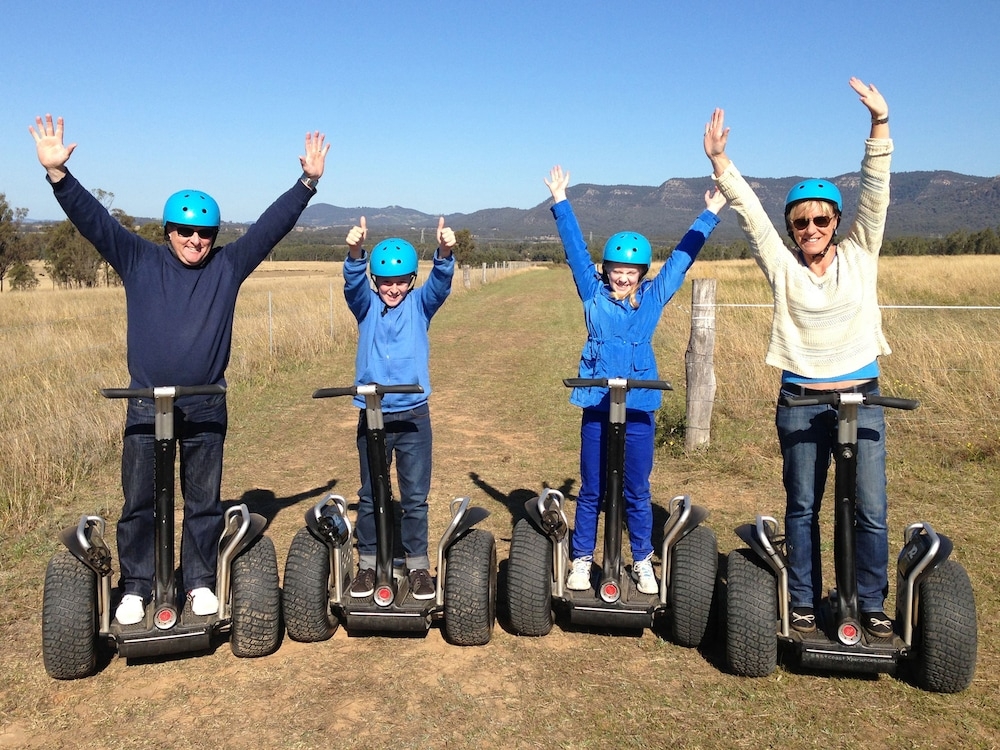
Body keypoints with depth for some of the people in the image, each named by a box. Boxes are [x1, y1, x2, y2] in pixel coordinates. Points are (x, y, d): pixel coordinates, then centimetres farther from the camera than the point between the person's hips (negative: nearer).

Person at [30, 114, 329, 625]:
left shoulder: (228, 266, 4)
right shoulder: (138, 262, 3)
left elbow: (272, 224, 1)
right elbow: (93, 219, -3)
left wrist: (307, 183, -5)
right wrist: (58, 174, -15)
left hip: (206, 407, 1)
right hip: (147, 405, 0)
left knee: (204, 501, 10)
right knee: (138, 502, 5)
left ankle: (200, 582, 24)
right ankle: (135, 589, 20)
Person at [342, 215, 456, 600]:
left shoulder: (420, 304, 2)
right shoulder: (366, 305, 2)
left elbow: (441, 283, -16)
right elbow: (353, 282, -18)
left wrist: (444, 253, -38)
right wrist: (355, 252, -39)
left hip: (413, 416, 0)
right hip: (372, 416, 1)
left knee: (415, 497, 6)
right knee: (369, 496, 11)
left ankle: (418, 566, 20)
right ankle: (367, 564, 24)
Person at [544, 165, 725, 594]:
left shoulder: (654, 297, 6)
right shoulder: (593, 295, 3)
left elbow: (682, 256, 11)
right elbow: (575, 249, 3)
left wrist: (710, 215, 16)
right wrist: (560, 203, 3)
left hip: (639, 409, 1)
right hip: (597, 407, 0)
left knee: (637, 492, 9)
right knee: (591, 491, 8)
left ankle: (643, 561, 24)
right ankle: (582, 559, 22)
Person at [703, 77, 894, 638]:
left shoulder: (860, 255, 2)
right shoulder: (783, 267, 0)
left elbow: (876, 194, -8)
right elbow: (750, 213, -9)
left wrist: (880, 127, -19)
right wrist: (720, 161, -19)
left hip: (861, 397, 1)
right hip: (800, 402, 0)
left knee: (871, 509, 2)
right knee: (802, 507, 10)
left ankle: (872, 604, 20)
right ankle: (805, 602, 24)